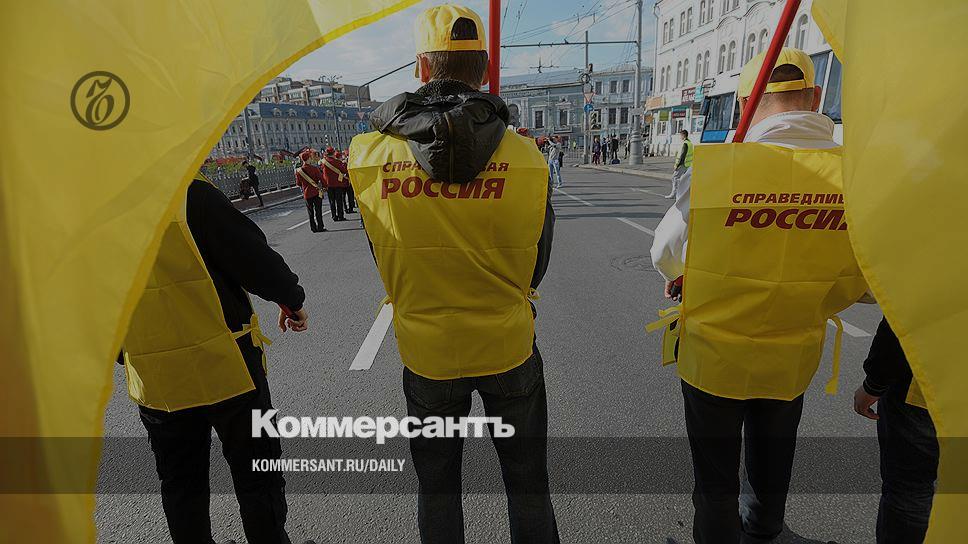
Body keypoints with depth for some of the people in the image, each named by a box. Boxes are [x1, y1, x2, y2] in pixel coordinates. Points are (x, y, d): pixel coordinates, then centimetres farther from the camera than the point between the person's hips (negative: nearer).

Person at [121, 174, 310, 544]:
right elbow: (253, 258, -15)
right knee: (256, 475, 11)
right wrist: (292, 298, 3)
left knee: (180, 486, 22)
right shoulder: (188, 193, -15)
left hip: (152, 383, 6)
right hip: (223, 367, -5)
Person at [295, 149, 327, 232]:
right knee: (318, 210, 2)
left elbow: (298, 183, 6)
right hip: (316, 192, -3)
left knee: (310, 211, 10)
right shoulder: (315, 168, -12)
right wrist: (324, 187, 8)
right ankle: (320, 227, 3)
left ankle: (313, 227, 12)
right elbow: (321, 179, -8)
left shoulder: (298, 171, -2)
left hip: (306, 194, 3)